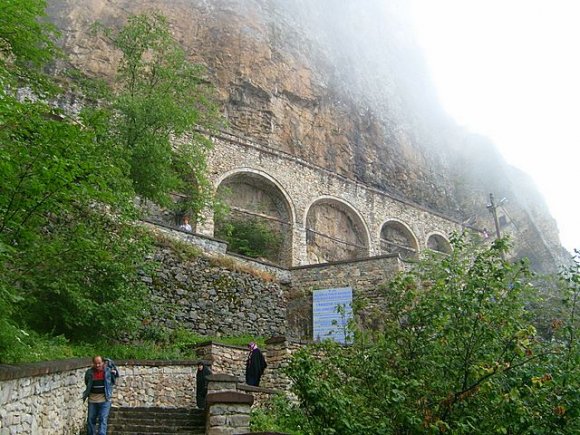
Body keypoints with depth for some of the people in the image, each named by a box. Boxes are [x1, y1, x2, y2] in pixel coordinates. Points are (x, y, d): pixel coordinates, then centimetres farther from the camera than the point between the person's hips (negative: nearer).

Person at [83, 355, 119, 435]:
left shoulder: (108, 371, -2)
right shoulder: (89, 372, 0)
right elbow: (87, 384, 15)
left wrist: (113, 374, 2)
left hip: (104, 399, -3)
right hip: (92, 399, 3)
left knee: (103, 419, -7)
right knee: (91, 419, 13)